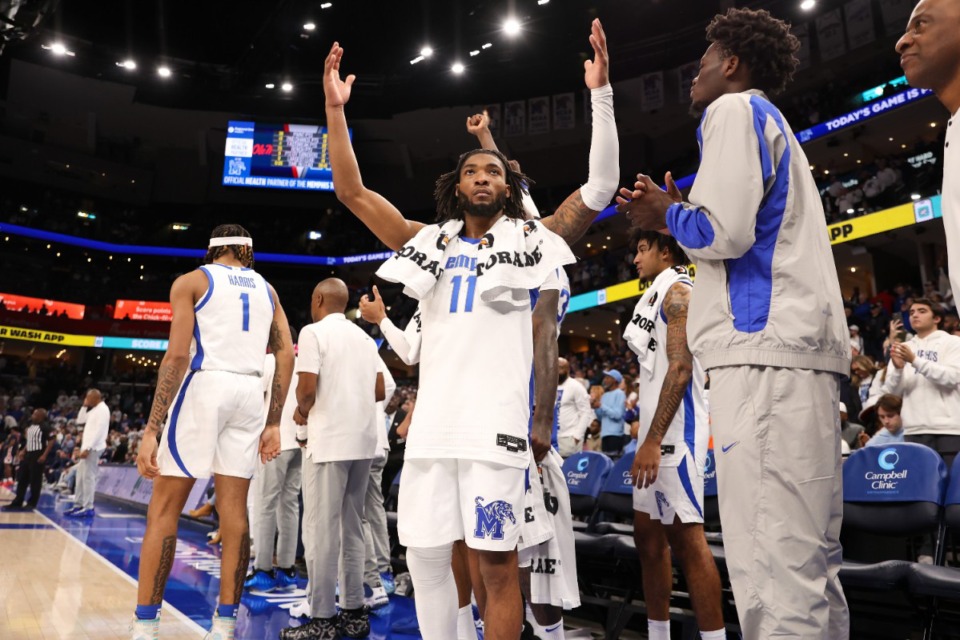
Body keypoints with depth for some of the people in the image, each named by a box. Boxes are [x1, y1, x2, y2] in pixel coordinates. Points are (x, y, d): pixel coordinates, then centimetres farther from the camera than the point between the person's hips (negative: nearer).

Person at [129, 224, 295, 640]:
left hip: (204, 387, -4)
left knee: (163, 510, 4)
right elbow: (286, 355, 8)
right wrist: (274, 423, 9)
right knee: (234, 509, 7)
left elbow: (177, 356, -8)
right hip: (250, 392, 4)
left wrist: (150, 429, -9)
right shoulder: (266, 288, 17)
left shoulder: (191, 281, 5)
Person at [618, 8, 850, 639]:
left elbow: (722, 231, -13)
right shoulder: (774, 124, 30)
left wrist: (670, 214, 6)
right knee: (809, 560, 11)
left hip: (765, 352, -10)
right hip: (799, 350, 10)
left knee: (772, 568, -11)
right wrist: (674, 214, 24)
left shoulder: (735, 110, 2)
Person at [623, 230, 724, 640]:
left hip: (673, 431, -10)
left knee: (686, 537, -9)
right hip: (655, 431, 10)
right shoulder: (657, 296, 20)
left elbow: (680, 370, -20)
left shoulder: (678, 291, -9)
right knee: (648, 535, 13)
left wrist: (653, 440, -25)